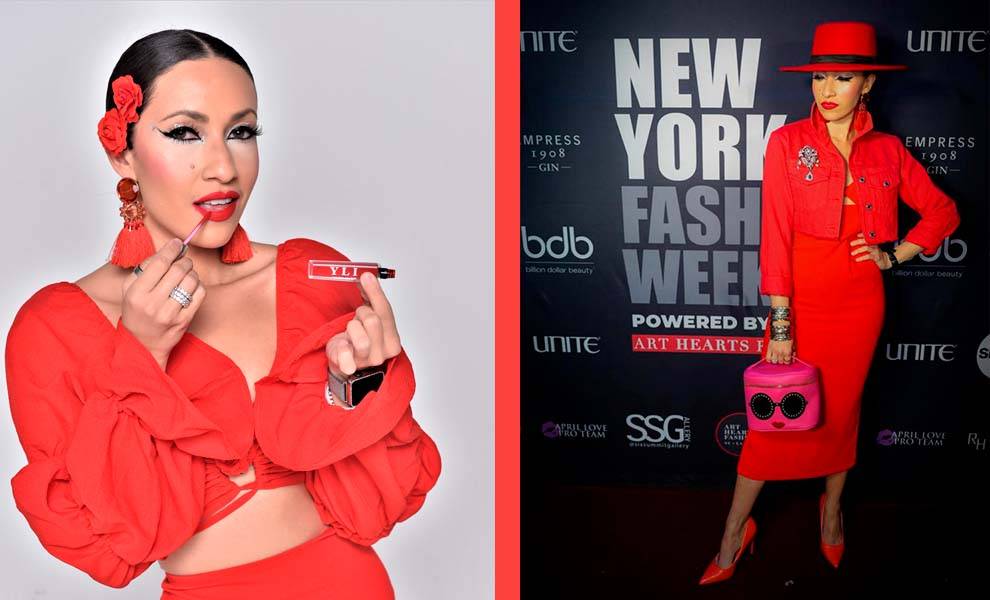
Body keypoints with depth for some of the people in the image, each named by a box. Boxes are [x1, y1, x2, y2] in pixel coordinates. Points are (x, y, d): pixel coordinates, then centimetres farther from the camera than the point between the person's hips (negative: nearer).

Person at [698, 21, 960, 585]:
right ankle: (736, 532, 15)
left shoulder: (888, 151, 0)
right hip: (801, 298, -2)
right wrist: (779, 322, -14)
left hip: (860, 303, 2)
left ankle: (832, 509, 38)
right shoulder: (788, 143, -6)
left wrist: (895, 255, -2)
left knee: (842, 408, 15)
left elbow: (944, 212, 11)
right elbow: (777, 234, -10)